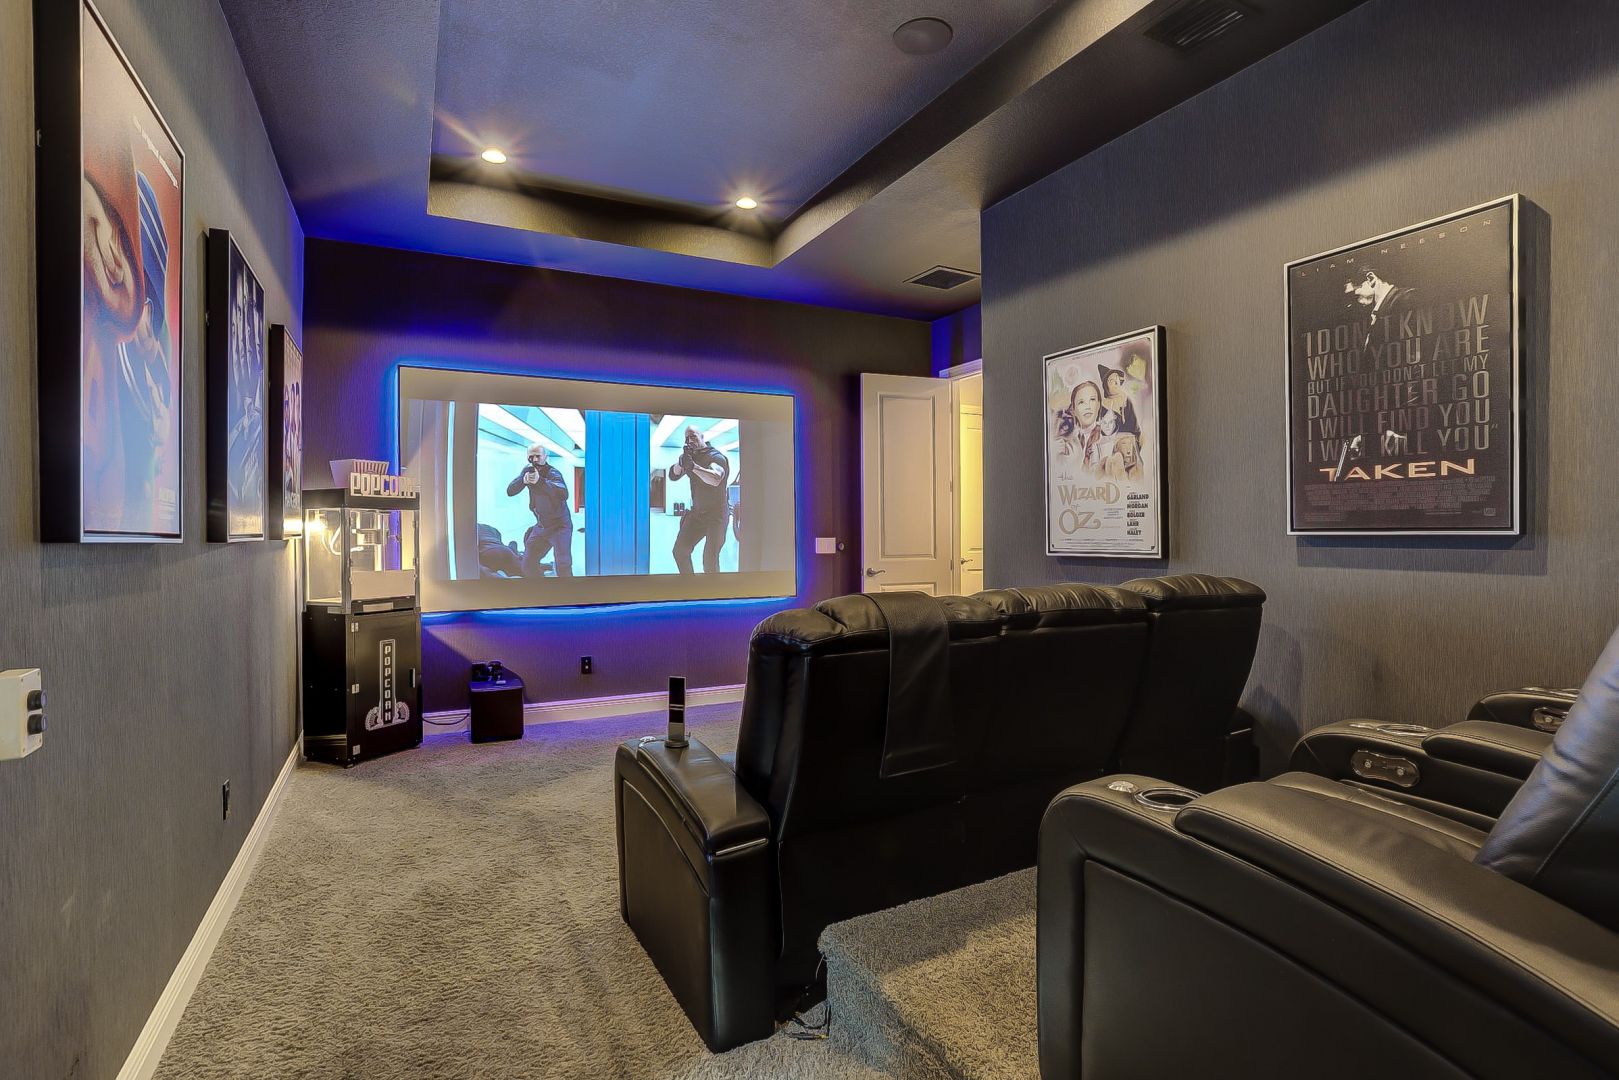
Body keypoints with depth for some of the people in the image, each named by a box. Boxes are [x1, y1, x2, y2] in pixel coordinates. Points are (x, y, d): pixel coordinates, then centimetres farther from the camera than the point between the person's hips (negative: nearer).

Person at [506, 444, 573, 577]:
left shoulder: (553, 472, -18)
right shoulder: (528, 471, 1)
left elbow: (564, 494, -36)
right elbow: (510, 491, -7)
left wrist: (540, 480, -47)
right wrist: (523, 480, -26)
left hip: (560, 526, -7)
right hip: (541, 526, 7)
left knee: (563, 567, -18)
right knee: (528, 565, 8)